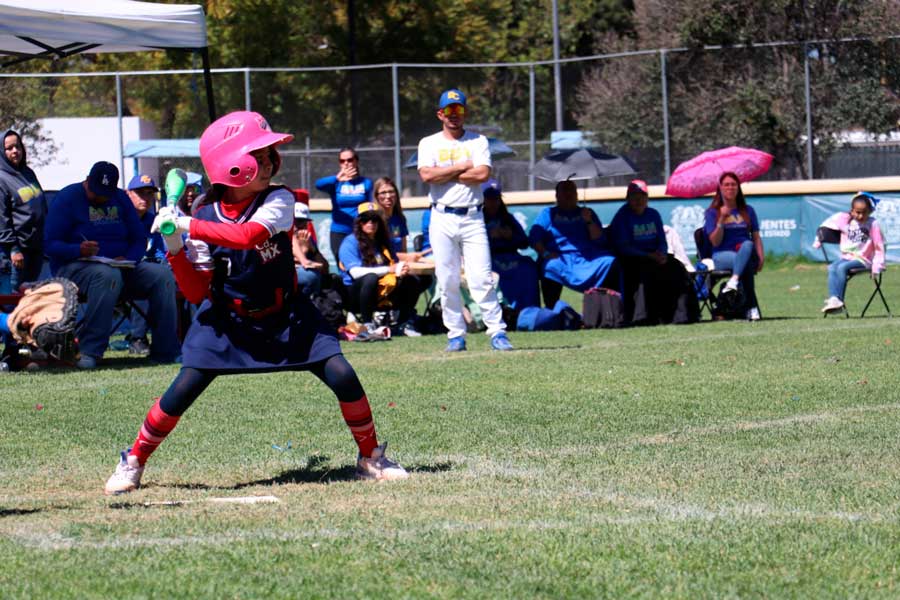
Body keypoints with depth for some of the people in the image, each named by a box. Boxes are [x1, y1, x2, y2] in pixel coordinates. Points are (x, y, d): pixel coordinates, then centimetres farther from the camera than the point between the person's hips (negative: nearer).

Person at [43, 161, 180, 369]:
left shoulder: (120, 199, 13)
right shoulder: (68, 198, -4)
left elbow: (139, 239, 11)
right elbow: (50, 245, -9)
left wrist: (127, 259, -11)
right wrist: (79, 250, -29)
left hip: (121, 265, 6)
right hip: (75, 266, -6)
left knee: (163, 275, -17)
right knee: (107, 275, -40)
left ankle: (166, 352, -17)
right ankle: (89, 351, -39)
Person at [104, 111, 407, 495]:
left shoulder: (278, 201, -15)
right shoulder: (206, 217, -11)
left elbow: (249, 235, -36)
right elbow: (197, 292, -10)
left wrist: (188, 225, -35)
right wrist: (175, 247, -24)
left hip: (286, 316, 0)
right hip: (227, 319, 0)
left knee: (342, 377, -13)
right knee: (184, 388, -11)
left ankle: (371, 458, 8)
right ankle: (133, 462, 9)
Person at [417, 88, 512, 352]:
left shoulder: (478, 142, 8)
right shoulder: (429, 144, 9)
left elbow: (483, 174, -9)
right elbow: (427, 175, -9)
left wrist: (445, 174, -6)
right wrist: (462, 167, -6)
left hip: (472, 218, -1)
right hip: (442, 219, 1)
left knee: (481, 277, -9)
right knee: (447, 281, 0)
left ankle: (497, 331, -7)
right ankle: (456, 334, 7)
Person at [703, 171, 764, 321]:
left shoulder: (747, 211, 20)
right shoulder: (712, 212, 9)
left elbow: (756, 237, 14)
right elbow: (715, 241, -2)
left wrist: (761, 256, -3)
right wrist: (721, 220, -14)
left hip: (746, 252, 2)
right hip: (722, 256, -2)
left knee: (748, 245, -38)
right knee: (745, 263, -38)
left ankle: (734, 280, -56)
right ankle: (752, 307, -43)